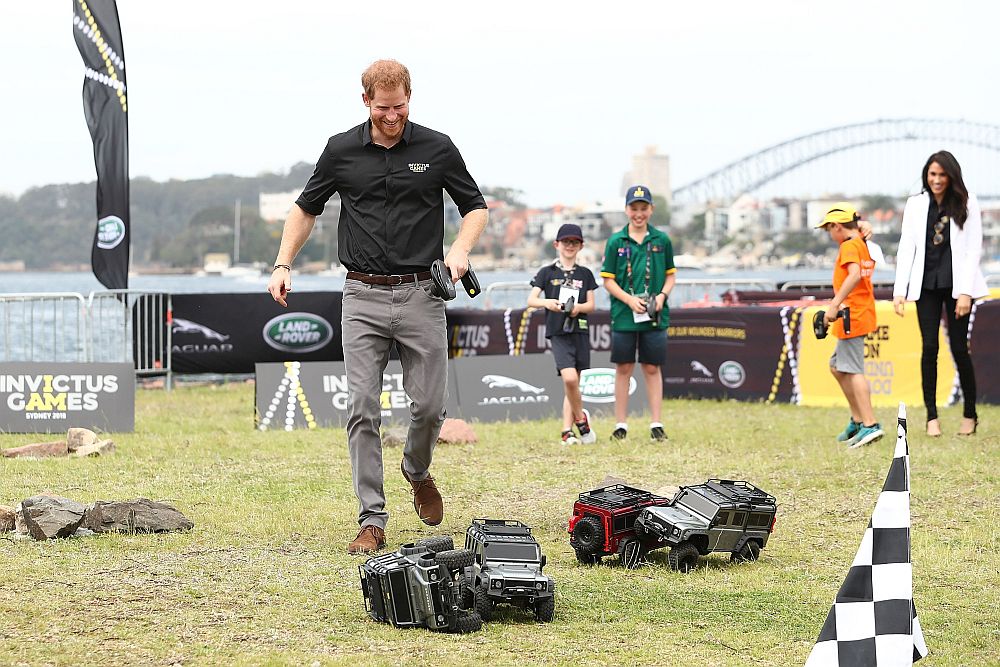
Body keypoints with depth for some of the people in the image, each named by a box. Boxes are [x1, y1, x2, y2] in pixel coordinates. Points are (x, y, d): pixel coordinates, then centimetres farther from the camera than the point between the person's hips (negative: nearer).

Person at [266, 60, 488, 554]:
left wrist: (460, 249, -8)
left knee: (429, 405, 1)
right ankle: (372, 521, -3)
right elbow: (307, 208, 16)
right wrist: (283, 265, 5)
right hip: (363, 298, 0)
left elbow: (474, 206, 11)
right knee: (362, 410, -6)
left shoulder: (437, 149, 1)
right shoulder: (341, 151, 3)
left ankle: (418, 471, 34)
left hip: (421, 295, 0)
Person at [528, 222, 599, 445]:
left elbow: (591, 304, 8)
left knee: (573, 384, 4)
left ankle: (567, 432, 8)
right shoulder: (547, 272, 4)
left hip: (580, 332, 3)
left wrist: (578, 307, -14)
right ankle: (581, 418, 0)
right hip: (558, 333, -3)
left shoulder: (585, 274, 11)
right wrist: (547, 303, -24)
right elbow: (531, 300, -4)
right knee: (569, 378, -20)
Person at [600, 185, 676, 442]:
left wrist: (662, 296, -7)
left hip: (655, 315, 1)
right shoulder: (616, 242, 1)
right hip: (623, 315, -1)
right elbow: (608, 280, 2)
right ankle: (621, 425, 10)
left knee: (652, 368, 4)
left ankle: (656, 424, 8)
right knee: (623, 368, 4)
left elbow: (671, 275, 12)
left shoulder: (661, 240, 5)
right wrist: (629, 299, -12)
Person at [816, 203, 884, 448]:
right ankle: (857, 420, 20)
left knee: (853, 370, -12)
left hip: (852, 317, -10)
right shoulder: (864, 246, 17)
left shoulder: (849, 246, -12)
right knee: (837, 366, 19)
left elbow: (854, 275, -28)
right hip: (864, 313, 10)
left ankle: (870, 425, -18)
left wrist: (835, 305, -32)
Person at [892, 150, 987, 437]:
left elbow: (973, 248, -3)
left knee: (959, 348, -1)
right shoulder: (916, 204, 7)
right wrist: (900, 291, -4)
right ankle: (932, 415, 1)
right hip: (926, 284, 2)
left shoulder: (967, 203, 1)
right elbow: (906, 247, 5)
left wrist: (965, 291, -10)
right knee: (929, 348, -3)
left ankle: (970, 414, 10)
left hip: (956, 284, -2)